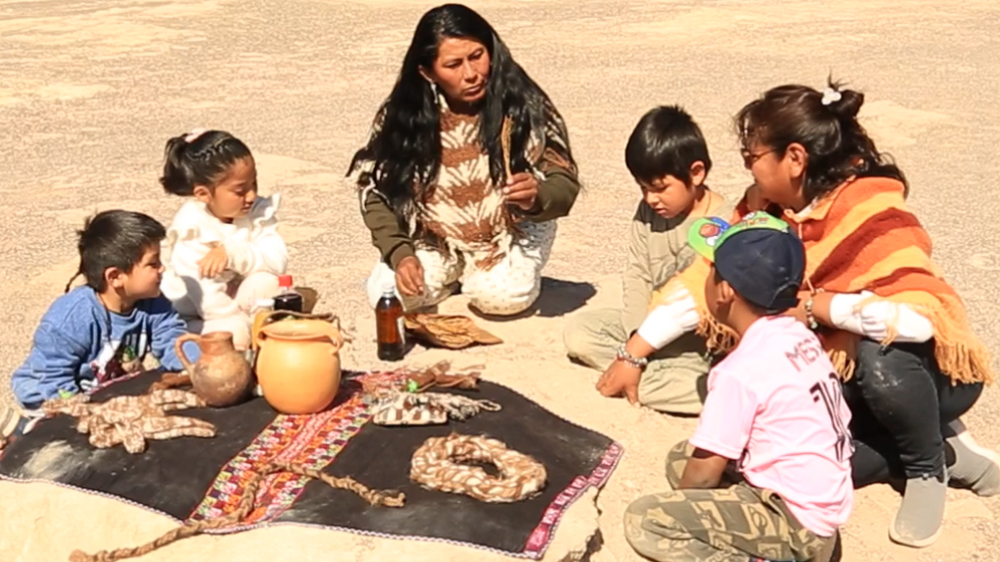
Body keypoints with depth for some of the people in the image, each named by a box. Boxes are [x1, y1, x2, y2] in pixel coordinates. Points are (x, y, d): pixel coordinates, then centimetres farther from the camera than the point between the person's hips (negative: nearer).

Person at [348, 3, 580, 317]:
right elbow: (375, 190, -8)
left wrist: (536, 197, -40)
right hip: (433, 238, 2)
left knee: (501, 298, -28)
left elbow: (564, 183, -16)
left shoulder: (522, 105, -20)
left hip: (510, 232, -2)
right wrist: (400, 253, -23)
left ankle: (477, 274, 10)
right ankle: (453, 273, 14)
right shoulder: (403, 115, -15)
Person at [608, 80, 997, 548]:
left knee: (879, 355, -38)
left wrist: (815, 305, -30)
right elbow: (710, 277, 1)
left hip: (931, 370, -6)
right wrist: (634, 353, -1)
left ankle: (928, 468, -6)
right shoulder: (767, 207, -6)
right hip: (847, 378, 6)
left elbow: (921, 316, -42)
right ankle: (942, 448, 5)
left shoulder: (871, 214, -28)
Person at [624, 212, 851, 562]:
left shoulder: (741, 370, -22)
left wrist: (680, 506, 6)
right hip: (825, 507, 9)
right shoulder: (803, 338, 3)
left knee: (643, 521, -13)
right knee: (682, 457, 19)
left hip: (795, 522, -9)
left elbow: (704, 475, -16)